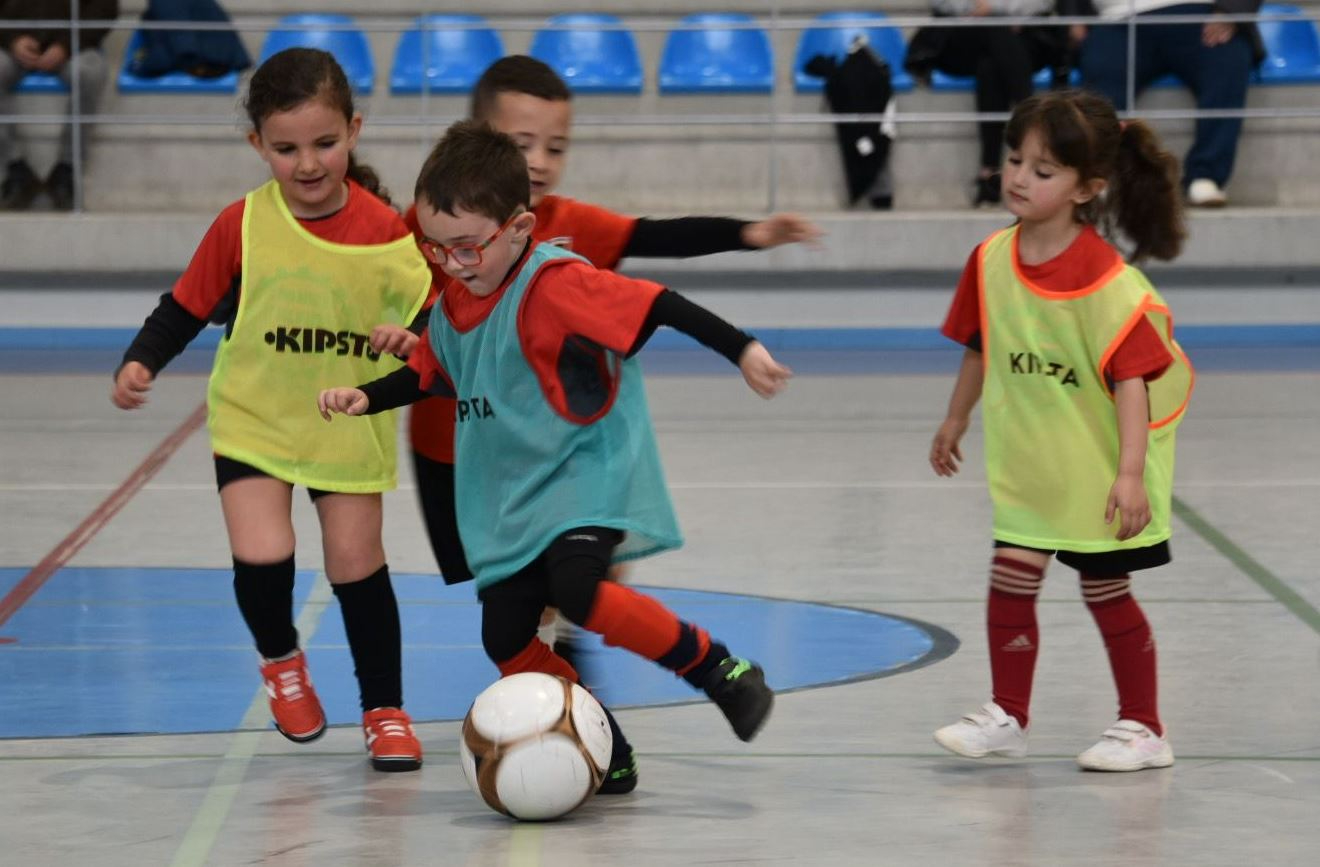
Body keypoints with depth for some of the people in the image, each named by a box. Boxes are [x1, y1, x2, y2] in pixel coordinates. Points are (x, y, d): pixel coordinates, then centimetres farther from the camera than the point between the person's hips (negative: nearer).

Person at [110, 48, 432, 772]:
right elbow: (187, 307, -3)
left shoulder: (385, 231, -13)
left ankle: (384, 712, 22)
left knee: (357, 564, 3)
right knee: (261, 556, -15)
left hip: (349, 424, 0)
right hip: (252, 417, 0)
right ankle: (280, 660, 18)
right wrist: (139, 364, -16)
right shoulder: (243, 226, -13)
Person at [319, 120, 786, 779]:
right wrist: (365, 397, 8)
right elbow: (428, 372, 24)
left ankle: (718, 671, -16)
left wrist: (742, 351, -29)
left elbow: (656, 305, -23)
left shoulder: (554, 283, -19)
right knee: (506, 641, 0)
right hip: (513, 500, 8)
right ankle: (604, 752, 16)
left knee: (575, 589, -31)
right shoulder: (452, 305, 6)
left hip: (590, 476, -8)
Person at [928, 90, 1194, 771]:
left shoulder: (1107, 281, -24)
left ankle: (1143, 727, 19)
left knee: (1106, 588, 5)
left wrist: (1129, 473, -27)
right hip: (1026, 462, 5)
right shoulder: (992, 261, -6)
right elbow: (981, 347, 11)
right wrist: (956, 422, 20)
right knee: (1011, 578, 2)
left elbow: (1132, 376, -24)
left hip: (1097, 466, -5)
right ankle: (1007, 717, 15)